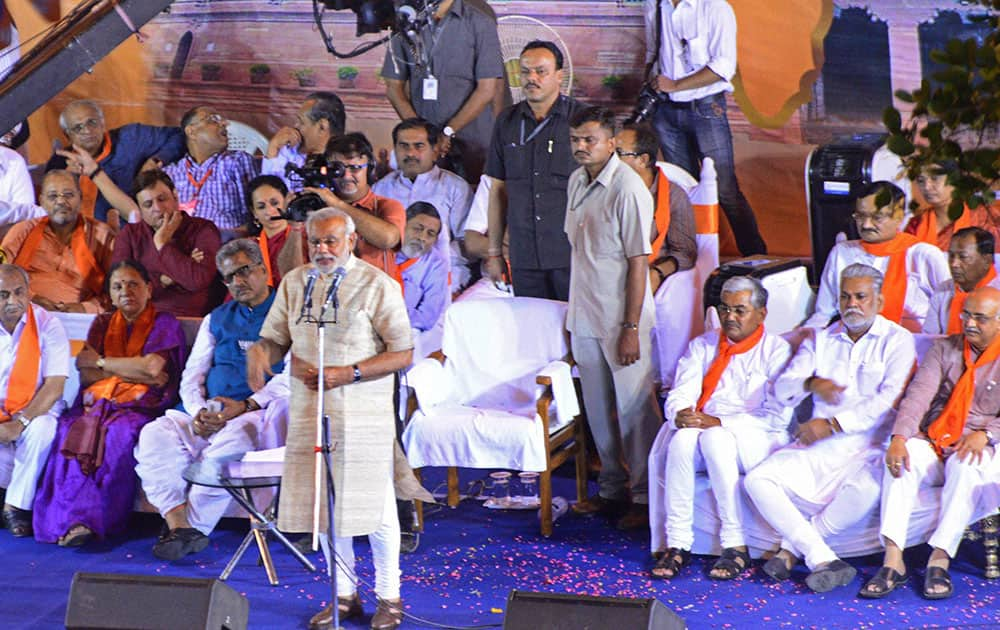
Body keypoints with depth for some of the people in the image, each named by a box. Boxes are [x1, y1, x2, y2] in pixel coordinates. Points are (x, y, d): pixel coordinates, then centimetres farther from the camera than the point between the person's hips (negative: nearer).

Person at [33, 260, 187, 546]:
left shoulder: (165, 324, 10)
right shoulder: (102, 324, 22)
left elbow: (152, 368, -8)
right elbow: (85, 372, 8)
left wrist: (102, 362, 3)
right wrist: (135, 371, -5)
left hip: (139, 406, -3)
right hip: (98, 402, 3)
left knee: (119, 434, -38)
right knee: (71, 431, -32)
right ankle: (73, 519, -41)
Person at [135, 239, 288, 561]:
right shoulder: (217, 319, 25)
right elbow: (192, 375, 19)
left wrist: (246, 406, -17)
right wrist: (198, 411, -4)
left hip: (258, 415, -5)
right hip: (209, 414, 5)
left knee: (233, 439, -38)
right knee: (156, 434, -22)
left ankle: (193, 527, -31)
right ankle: (178, 525, -31)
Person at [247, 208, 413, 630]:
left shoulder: (377, 285, -5)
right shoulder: (294, 282, 9)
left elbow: (402, 354, -8)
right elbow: (275, 339, 13)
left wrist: (349, 373, -17)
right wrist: (259, 354, -12)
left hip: (363, 414, -5)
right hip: (308, 411, 5)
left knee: (374, 506, -1)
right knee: (324, 505, 9)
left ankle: (389, 596, 13)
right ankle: (344, 595, 22)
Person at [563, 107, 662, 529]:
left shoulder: (627, 189, -16)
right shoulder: (577, 181, 8)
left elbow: (638, 262, -17)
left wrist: (631, 327, -19)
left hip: (620, 318, -8)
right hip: (585, 316, 8)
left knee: (635, 407, -1)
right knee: (598, 410, 14)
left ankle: (646, 497, 8)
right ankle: (612, 489, 27)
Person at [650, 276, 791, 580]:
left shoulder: (776, 350, 3)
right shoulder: (702, 346, 17)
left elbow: (778, 415, -8)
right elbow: (679, 395, 7)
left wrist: (719, 423, -17)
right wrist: (681, 415, -19)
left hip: (753, 439, -3)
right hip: (704, 432, 3)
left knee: (715, 439, -36)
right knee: (682, 438, -32)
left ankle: (736, 546, -30)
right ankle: (678, 544, -30)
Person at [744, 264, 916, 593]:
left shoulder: (896, 340, 6)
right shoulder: (820, 340, 20)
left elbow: (890, 399, -8)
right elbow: (782, 389, 11)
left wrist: (833, 424, -14)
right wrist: (811, 384, -13)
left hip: (867, 449, -4)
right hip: (816, 446, 4)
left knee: (865, 490, -38)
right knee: (757, 480, -21)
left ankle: (793, 546, -17)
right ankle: (822, 560, -29)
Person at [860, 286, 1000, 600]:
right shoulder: (944, 349, 14)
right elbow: (918, 394, -1)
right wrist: (899, 438, -18)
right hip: (934, 444, 3)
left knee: (966, 466, -37)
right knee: (902, 457, -29)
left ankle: (940, 559, -35)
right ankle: (893, 560, -35)